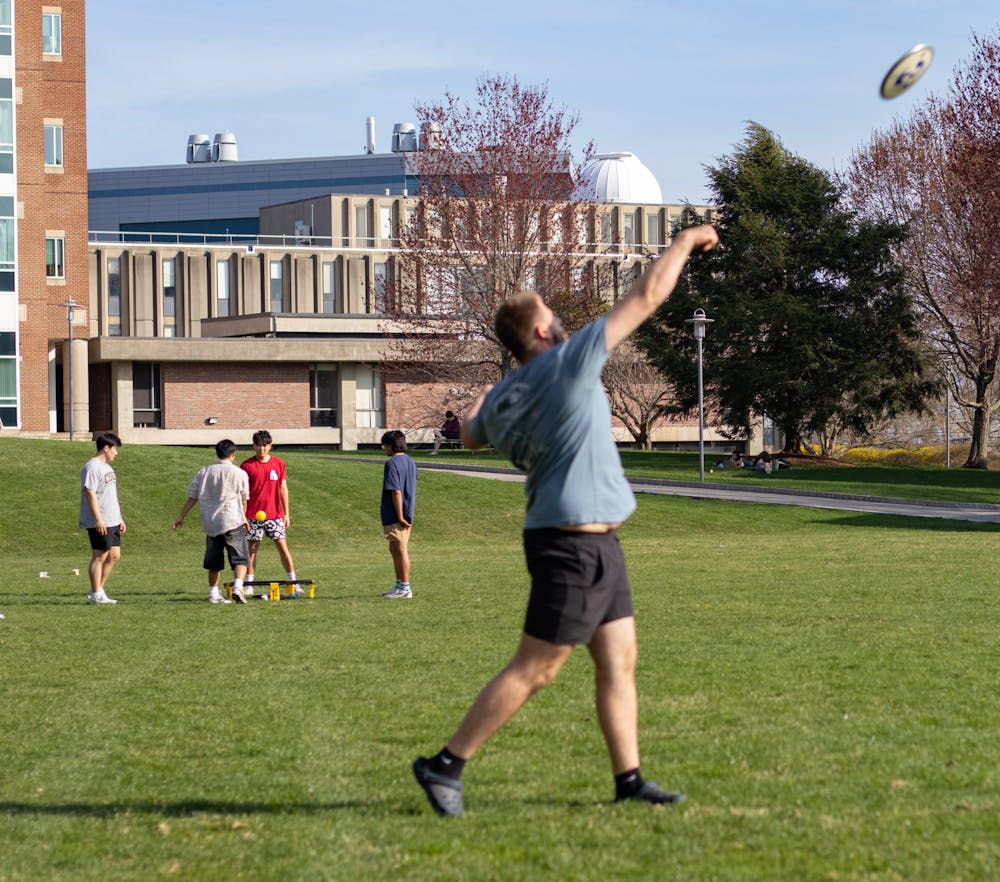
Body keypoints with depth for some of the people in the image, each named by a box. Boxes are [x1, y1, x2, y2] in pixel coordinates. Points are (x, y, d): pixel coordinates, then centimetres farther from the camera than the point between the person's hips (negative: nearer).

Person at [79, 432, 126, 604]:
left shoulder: (107, 467, 19)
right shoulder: (92, 467, -12)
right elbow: (90, 493, -19)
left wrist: (119, 519, 23)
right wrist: (98, 519, -23)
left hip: (112, 521, 10)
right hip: (99, 523, -10)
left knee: (114, 555, 10)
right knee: (100, 556, -4)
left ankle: (98, 590, 17)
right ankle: (96, 594, 2)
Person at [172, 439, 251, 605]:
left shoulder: (203, 473, 6)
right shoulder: (239, 473, -1)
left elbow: (192, 498, 8)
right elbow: (244, 499, 9)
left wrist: (181, 517, 18)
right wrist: (243, 518, 25)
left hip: (210, 523, 4)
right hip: (232, 522, -4)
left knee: (214, 561, 14)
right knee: (240, 558, -4)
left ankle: (213, 593, 19)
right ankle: (237, 587, -25)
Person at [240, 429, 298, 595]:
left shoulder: (279, 464, 6)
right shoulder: (247, 466, -1)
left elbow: (283, 488, 10)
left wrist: (287, 513, 7)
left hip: (275, 514, 1)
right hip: (253, 515, -1)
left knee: (282, 546, -2)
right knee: (252, 548, 2)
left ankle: (293, 582, 2)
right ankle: (249, 585, 8)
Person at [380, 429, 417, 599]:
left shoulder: (392, 464, -17)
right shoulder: (410, 462, 12)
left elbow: (396, 492, -21)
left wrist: (400, 516, -19)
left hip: (395, 516, -9)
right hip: (407, 514, 9)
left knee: (401, 550, -3)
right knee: (395, 549, 18)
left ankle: (404, 587, 2)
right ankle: (399, 585, 24)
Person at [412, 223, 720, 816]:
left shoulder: (501, 398, 7)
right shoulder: (567, 364, -14)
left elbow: (471, 436, 33)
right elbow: (647, 297, -9)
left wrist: (478, 403, 54)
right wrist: (686, 242, 3)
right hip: (574, 542, -9)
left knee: (619, 661, 9)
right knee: (534, 671, -7)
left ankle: (629, 777, 8)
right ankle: (446, 765, -6)